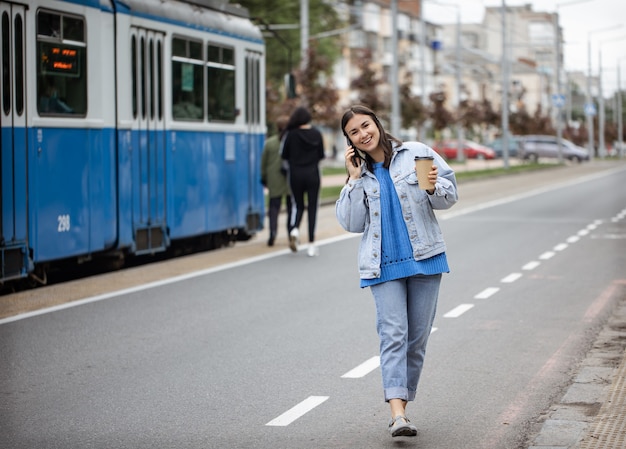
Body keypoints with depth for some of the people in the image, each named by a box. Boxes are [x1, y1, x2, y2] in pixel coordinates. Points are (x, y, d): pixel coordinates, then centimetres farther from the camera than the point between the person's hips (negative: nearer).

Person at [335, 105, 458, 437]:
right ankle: (397, 414, -21)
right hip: (384, 264, 0)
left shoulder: (415, 153, 2)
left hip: (424, 258, 0)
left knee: (418, 336, 5)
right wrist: (355, 180, -5)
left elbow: (450, 196, 4)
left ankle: (403, 403, 17)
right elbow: (352, 223, 1)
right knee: (393, 334, -12)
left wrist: (433, 188, -18)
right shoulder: (359, 173, 9)